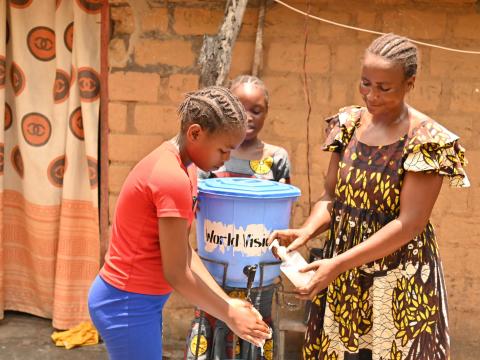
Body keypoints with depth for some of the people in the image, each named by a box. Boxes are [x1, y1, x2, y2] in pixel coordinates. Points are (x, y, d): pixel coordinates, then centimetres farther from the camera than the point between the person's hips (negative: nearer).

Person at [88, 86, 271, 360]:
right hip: (128, 306, -9)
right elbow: (176, 273, -20)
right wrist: (229, 315, -9)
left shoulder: (179, 167, 5)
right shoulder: (173, 179, -25)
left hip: (137, 301, 9)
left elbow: (183, 253, 5)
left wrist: (227, 303, 1)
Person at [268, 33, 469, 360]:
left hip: (399, 280, -5)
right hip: (343, 277, 5)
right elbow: (331, 197, 6)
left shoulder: (425, 141, -15)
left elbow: (408, 224, -18)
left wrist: (338, 264, -23)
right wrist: (307, 231, -14)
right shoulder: (349, 124, 1)